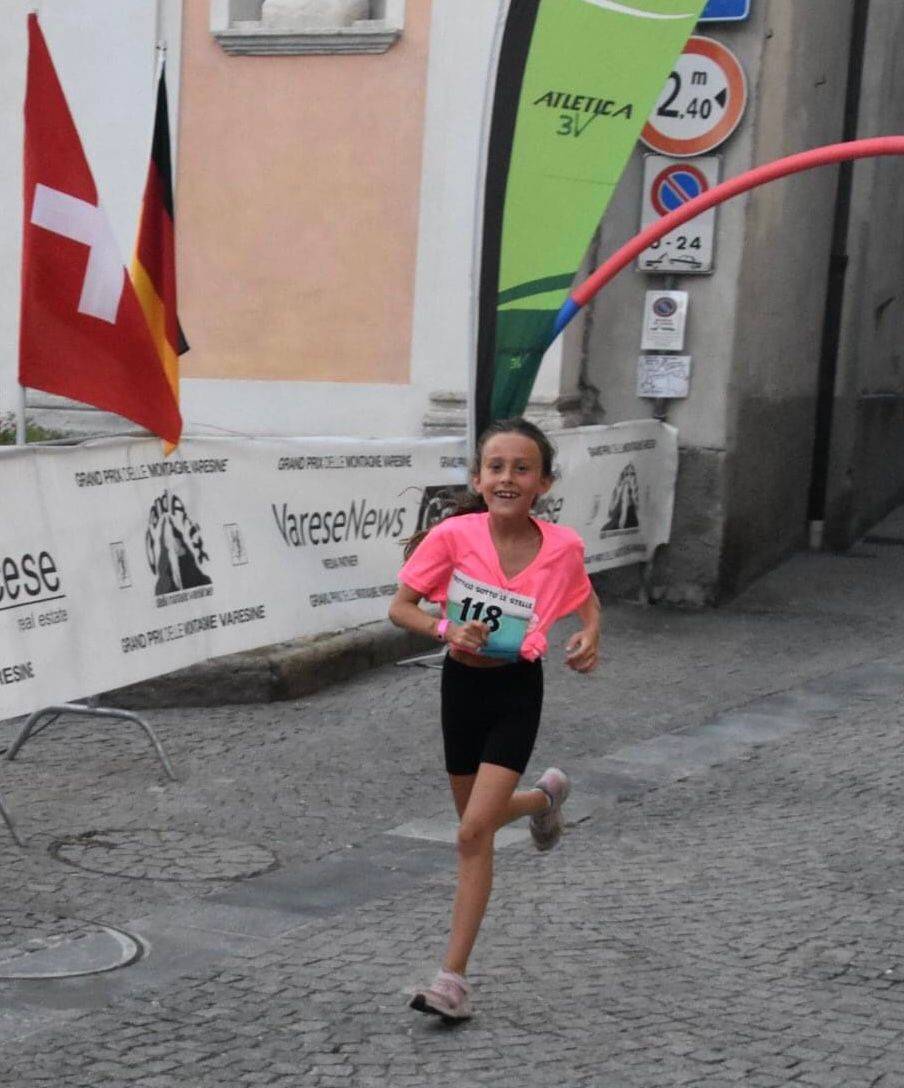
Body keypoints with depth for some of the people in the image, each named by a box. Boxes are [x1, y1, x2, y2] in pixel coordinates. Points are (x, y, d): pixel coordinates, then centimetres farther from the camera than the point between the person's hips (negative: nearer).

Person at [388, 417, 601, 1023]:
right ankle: (546, 797, 53)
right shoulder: (454, 536, -15)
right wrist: (445, 629, -26)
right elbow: (400, 608, -8)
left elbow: (587, 602, 8)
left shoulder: (563, 547, -13)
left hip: (516, 690, -2)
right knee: (476, 818, 18)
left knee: (475, 830, -12)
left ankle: (454, 979, -5)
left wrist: (589, 639, -12)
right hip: (462, 682, 2)